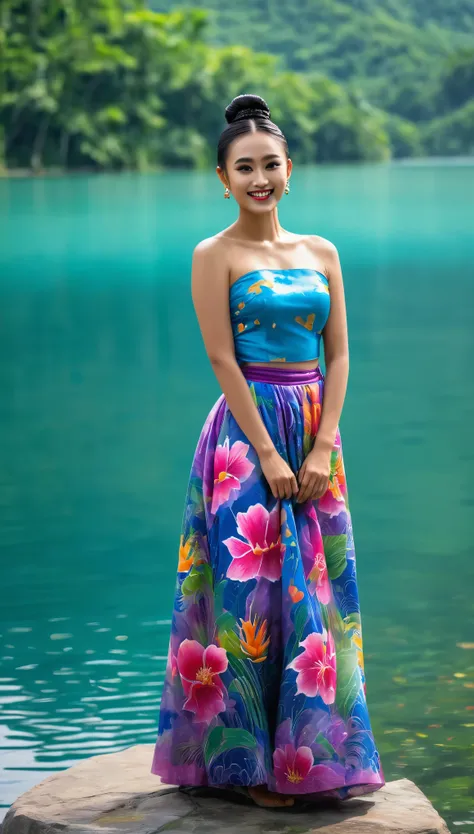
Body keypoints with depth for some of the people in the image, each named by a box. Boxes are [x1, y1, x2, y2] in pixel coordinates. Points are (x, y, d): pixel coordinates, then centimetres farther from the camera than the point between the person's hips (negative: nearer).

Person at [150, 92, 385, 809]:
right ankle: (250, 762, 6)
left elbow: (338, 357, 6)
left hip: (315, 435, 5)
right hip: (246, 433, -5)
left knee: (317, 593, 7)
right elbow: (223, 361, -9)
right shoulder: (215, 256, -4)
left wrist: (322, 448, -6)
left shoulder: (322, 253, 10)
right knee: (252, 590, -4)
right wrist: (268, 453, -15)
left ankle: (313, 751, 18)